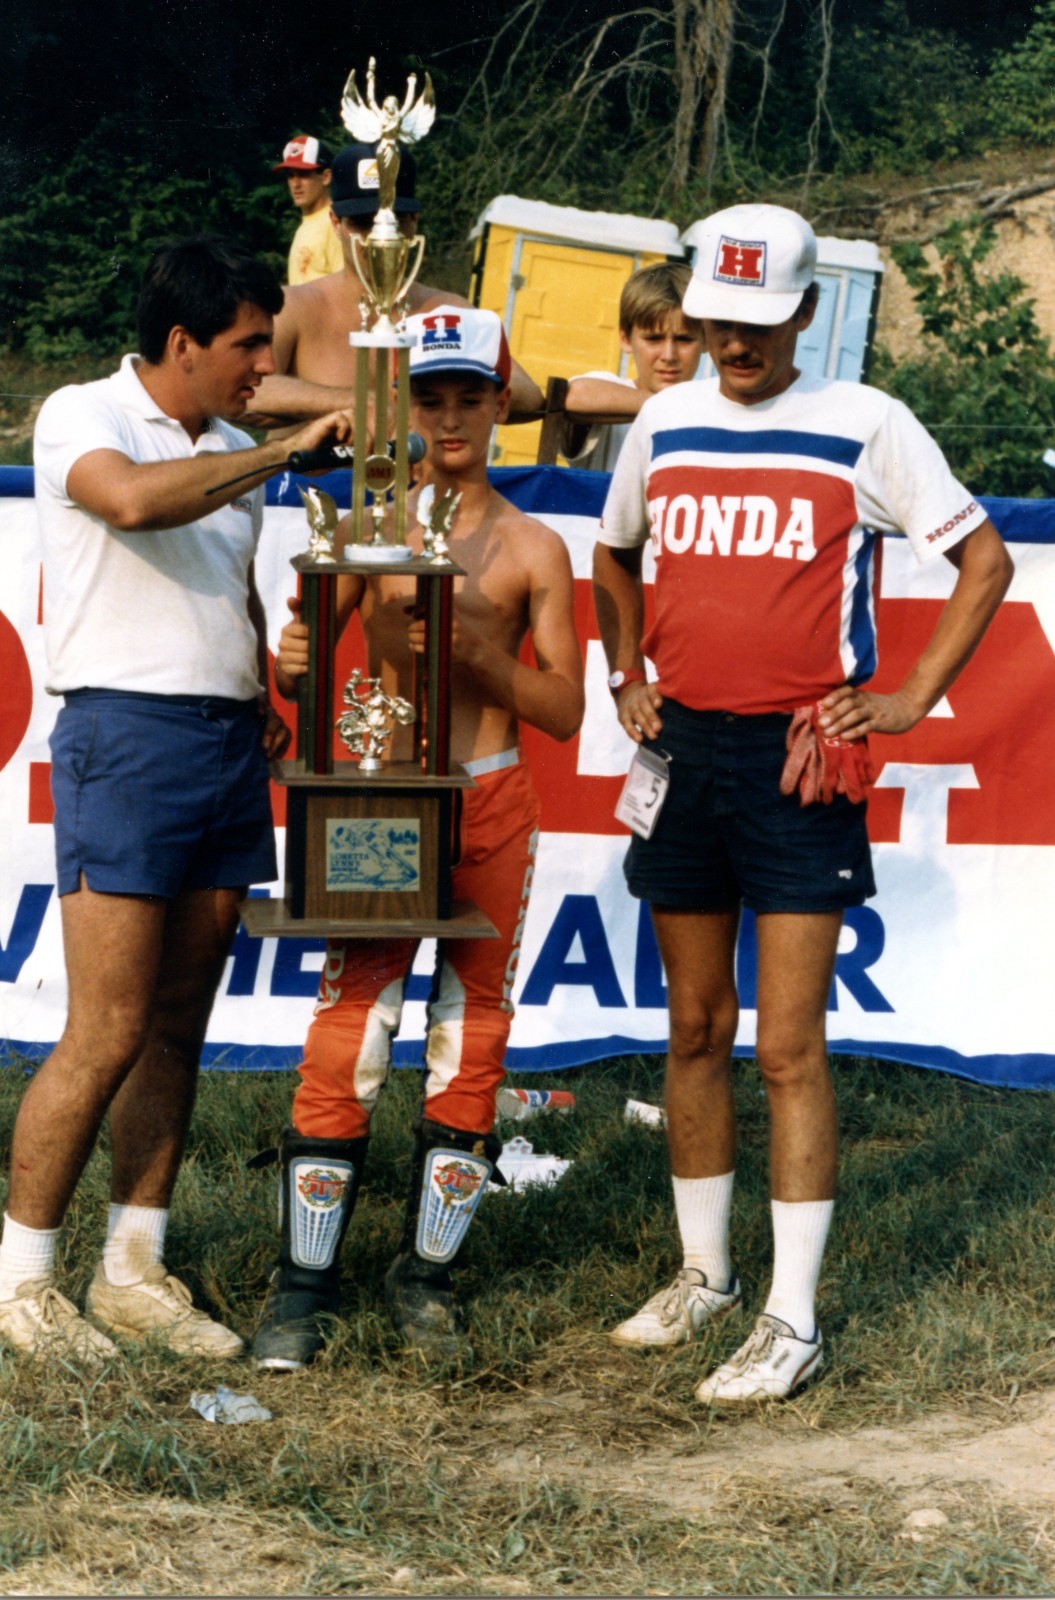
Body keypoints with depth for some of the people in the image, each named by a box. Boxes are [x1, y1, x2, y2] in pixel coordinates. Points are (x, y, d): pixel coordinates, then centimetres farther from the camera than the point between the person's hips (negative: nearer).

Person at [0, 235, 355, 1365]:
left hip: (228, 745, 7)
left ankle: (133, 1272, 14)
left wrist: (266, 701, 10)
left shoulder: (230, 452, 17)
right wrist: (288, 449, -20)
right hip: (127, 731, -7)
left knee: (178, 1026, 7)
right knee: (108, 1034, -9)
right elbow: (135, 500, -26)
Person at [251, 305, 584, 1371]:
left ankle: (426, 1274, 14)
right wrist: (294, 662, -14)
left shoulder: (533, 549, 5)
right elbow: (298, 668, 9)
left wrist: (483, 655, -13)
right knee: (346, 1040, -5)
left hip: (494, 806, 1)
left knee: (472, 1040, 4)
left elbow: (563, 710, 4)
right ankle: (303, 1285, 0)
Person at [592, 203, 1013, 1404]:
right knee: (695, 1031, 12)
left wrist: (912, 700, -6)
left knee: (787, 1046, -6)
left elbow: (982, 559, 0)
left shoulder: (865, 427, -5)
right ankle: (704, 1275, 24)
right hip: (683, 752, 5)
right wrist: (626, 677, 12)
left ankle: (793, 1322, -2)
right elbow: (616, 555, 26)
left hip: (799, 762, -5)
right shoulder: (664, 424, 9)